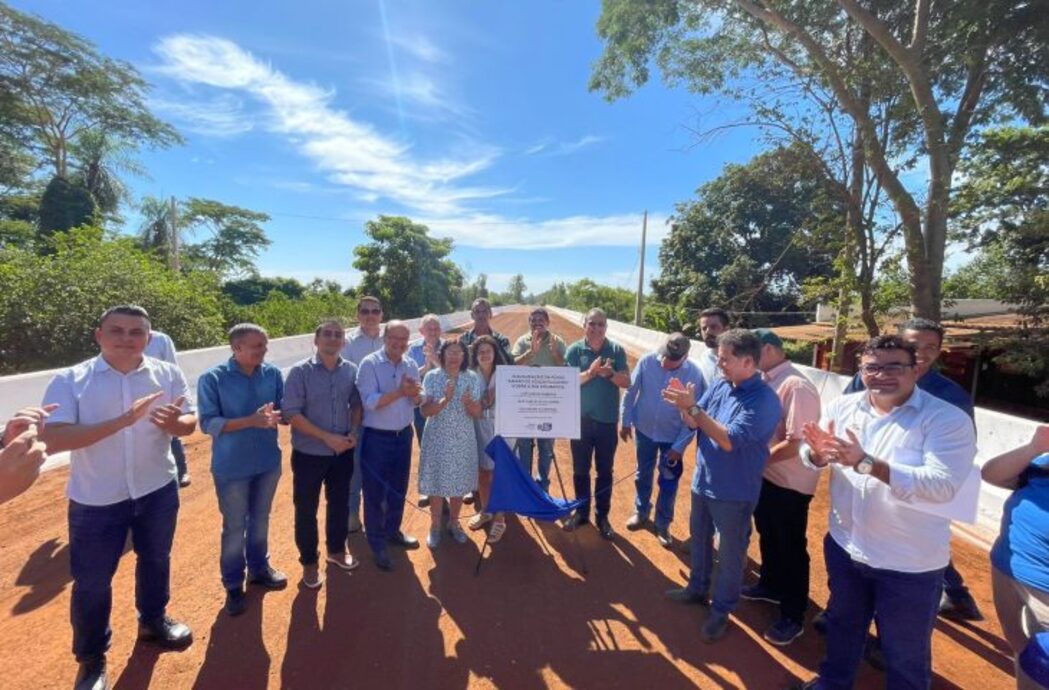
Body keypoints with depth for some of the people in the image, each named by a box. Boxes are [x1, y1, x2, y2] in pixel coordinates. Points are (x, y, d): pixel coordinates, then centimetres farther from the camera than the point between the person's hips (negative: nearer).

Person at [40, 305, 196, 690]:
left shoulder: (167, 375, -6)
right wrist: (124, 420, -32)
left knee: (155, 559, 21)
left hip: (158, 491, 2)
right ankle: (91, 658, 36)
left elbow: (190, 422, -4)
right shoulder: (69, 381, -12)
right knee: (91, 581, 12)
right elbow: (51, 439, -21)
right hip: (95, 500, -2)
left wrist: (173, 423, -28)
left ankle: (153, 620, 47)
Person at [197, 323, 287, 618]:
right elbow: (209, 423, -17)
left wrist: (274, 416, -21)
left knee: (260, 521, 21)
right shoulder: (212, 378, -15)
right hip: (231, 467, -3)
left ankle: (259, 568, 43)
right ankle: (233, 585, 33)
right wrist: (252, 420, -29)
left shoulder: (273, 373, -6)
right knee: (234, 527, 12)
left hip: (268, 462, 3)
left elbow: (285, 411, 1)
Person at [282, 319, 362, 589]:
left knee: (339, 503, 19)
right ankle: (309, 562, 34)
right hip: (309, 453, -3)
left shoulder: (351, 371, -4)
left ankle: (336, 549, 43)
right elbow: (291, 414, -17)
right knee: (306, 509, 12)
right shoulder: (300, 372, -14)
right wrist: (328, 437, -21)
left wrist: (353, 432, -9)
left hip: (343, 452, 3)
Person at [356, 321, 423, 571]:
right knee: (375, 493, 8)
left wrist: (414, 394, -18)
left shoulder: (411, 366, 3)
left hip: (404, 435, 5)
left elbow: (417, 402, 4)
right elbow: (370, 402, -22)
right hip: (376, 437, -5)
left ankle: (392, 531, 40)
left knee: (399, 489, 19)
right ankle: (377, 544, 25)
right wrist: (399, 392, -31)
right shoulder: (369, 364, -13)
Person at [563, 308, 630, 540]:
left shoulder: (616, 350, -2)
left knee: (605, 471, 12)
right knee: (580, 470, 13)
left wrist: (609, 374, -24)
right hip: (581, 419, 0)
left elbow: (626, 382, -5)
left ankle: (602, 516, 28)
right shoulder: (574, 350, -5)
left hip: (607, 420, 0)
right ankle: (581, 511, 31)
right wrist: (590, 372, -28)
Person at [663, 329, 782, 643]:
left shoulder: (764, 400, -23)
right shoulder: (719, 384, -2)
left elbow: (730, 441, -30)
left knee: (730, 553, 14)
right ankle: (697, 588, 46)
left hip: (734, 492, -7)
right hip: (703, 481, 7)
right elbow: (694, 424, 0)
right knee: (699, 539, 24)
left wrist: (693, 407, -32)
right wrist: (685, 406, -20)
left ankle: (721, 611, 34)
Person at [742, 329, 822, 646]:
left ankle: (793, 617, 28)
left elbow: (795, 444, -26)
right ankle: (770, 585, 48)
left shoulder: (797, 386, -25)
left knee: (791, 548, 10)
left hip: (790, 482, -8)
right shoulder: (766, 382, 0)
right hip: (766, 476, 8)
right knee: (768, 537, 25)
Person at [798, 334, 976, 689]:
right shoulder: (842, 407, -5)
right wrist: (818, 453, -26)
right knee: (842, 624, 28)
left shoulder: (948, 419, -17)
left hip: (910, 563, -4)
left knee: (905, 654, 19)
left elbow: (942, 485, -29)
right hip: (844, 545, 4)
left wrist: (866, 463, -38)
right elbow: (813, 457, -3)